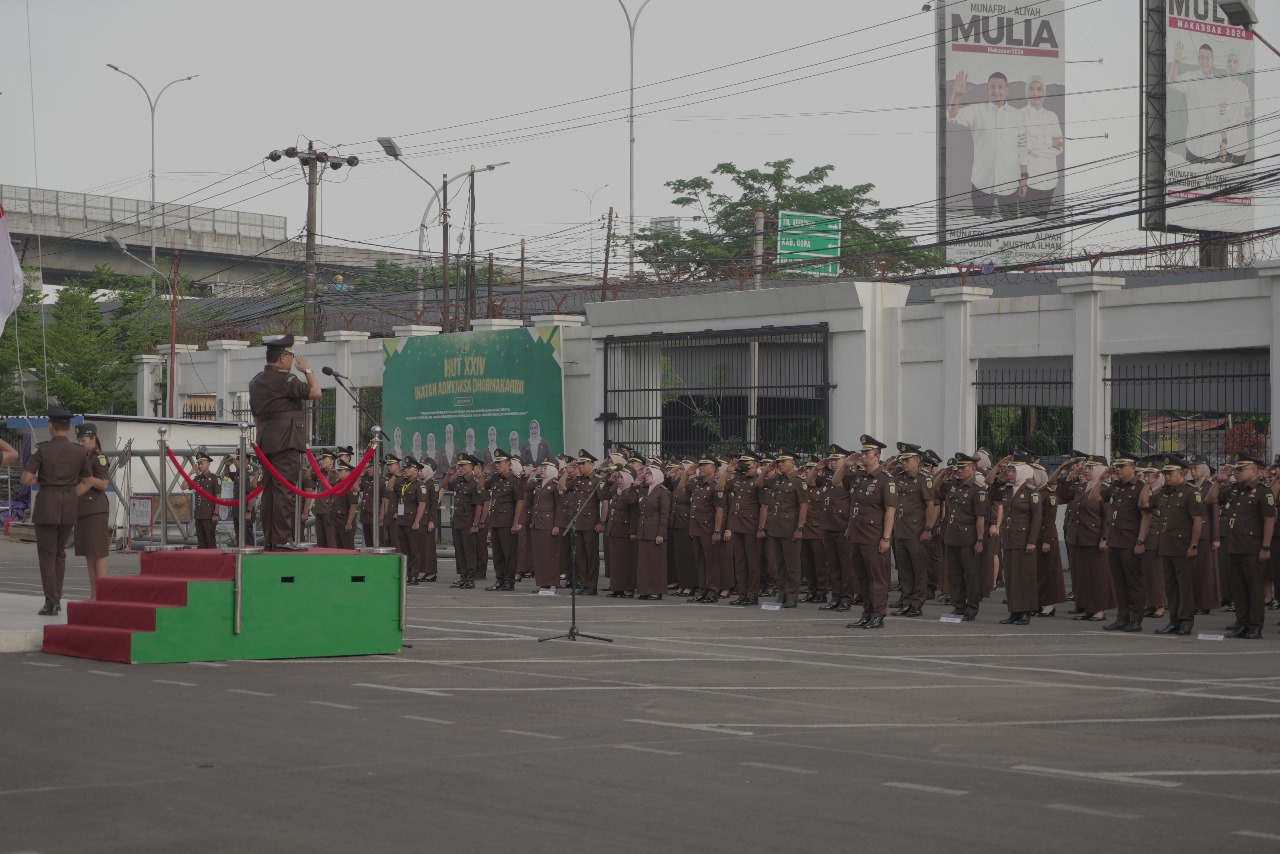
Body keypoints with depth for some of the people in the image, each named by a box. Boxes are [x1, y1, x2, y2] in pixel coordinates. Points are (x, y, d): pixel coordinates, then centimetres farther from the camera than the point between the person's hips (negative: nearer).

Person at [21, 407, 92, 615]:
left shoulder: (41, 450, -8)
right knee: (59, 552, 19)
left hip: (46, 505, -4)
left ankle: (51, 604, -4)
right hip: (70, 506, 4)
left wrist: (39, 479, 10)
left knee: (46, 555, 3)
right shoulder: (79, 452, 4)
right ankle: (56, 600, 16)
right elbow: (87, 483, 10)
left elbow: (26, 479, -11)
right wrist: (68, 497, 12)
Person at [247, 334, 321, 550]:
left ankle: (270, 539, 11)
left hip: (265, 441, 9)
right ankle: (282, 539, -13)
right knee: (284, 489, -10)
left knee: (271, 490, 10)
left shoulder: (256, 382, 17)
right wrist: (308, 370, 2)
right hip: (286, 441, -9)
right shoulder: (284, 379, -12)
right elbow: (315, 393, -12)